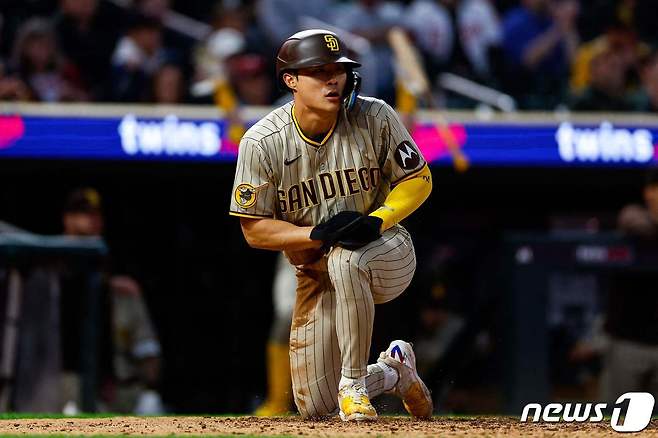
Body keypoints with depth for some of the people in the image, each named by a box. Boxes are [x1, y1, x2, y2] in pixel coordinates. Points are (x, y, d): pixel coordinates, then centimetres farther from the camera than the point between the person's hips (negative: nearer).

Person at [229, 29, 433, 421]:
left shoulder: (374, 118, -14)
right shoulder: (262, 142, -15)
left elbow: (419, 180, -4)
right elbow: (254, 229, -11)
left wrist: (376, 221, -23)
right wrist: (318, 234, -27)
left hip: (388, 254, -2)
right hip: (315, 272, 2)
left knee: (345, 260, -40)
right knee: (316, 407, -1)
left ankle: (354, 384, -24)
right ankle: (393, 372, 32)